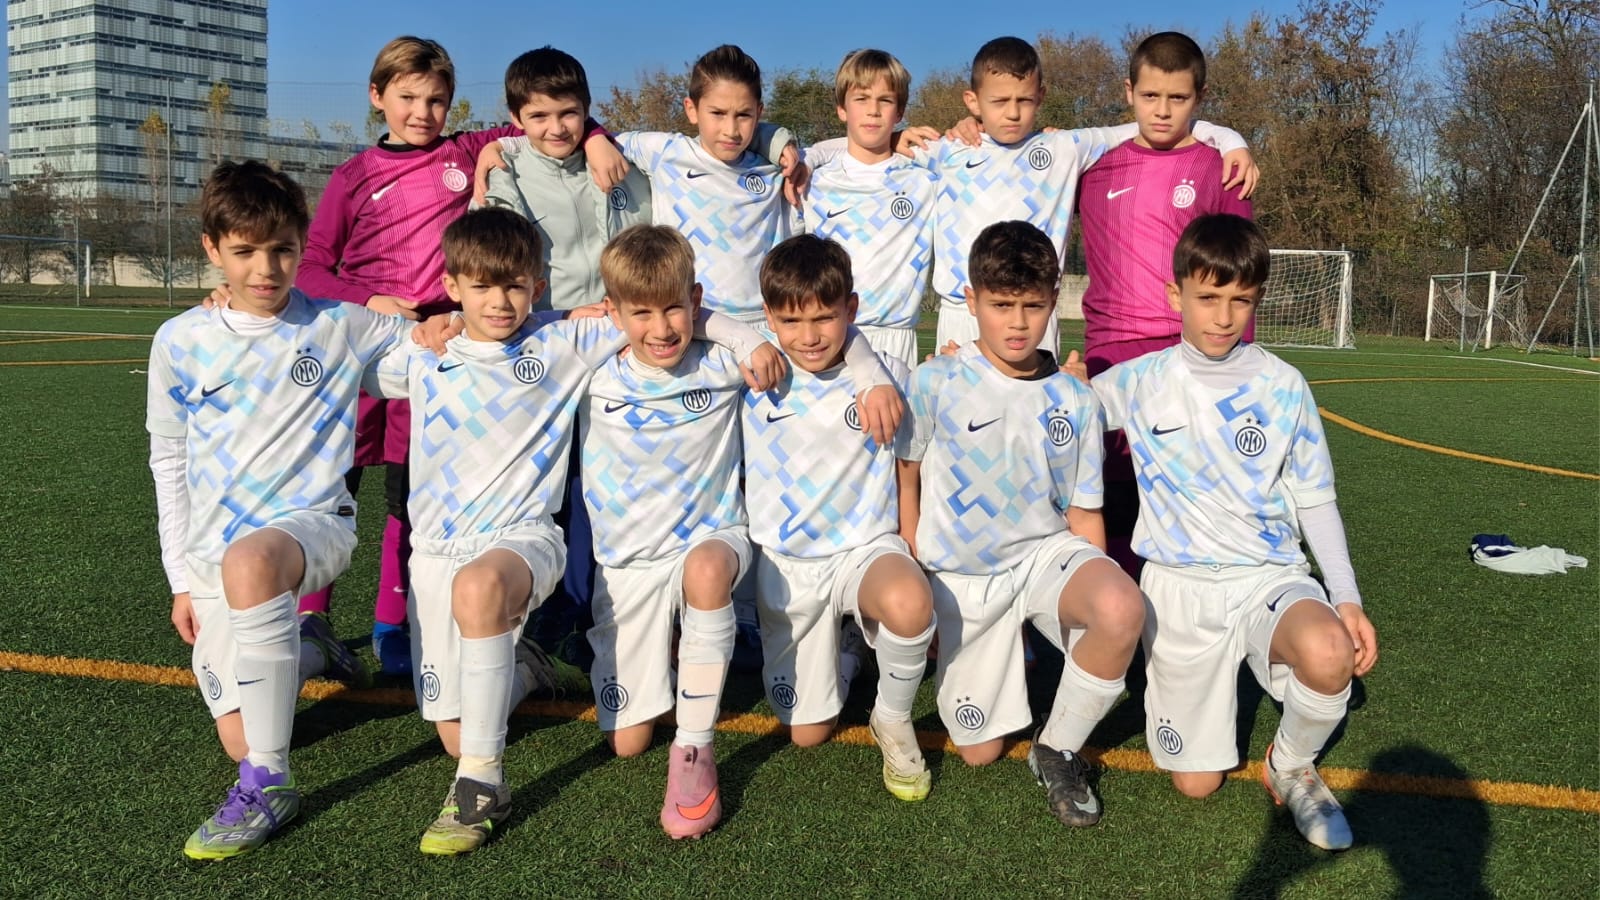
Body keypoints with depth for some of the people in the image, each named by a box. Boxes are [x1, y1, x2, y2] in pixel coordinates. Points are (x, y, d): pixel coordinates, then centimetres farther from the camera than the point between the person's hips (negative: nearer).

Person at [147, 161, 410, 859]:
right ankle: (295, 650, 36)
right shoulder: (181, 342, 3)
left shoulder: (341, 327, -2)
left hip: (314, 523, -3)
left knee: (249, 561, -41)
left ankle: (268, 783, -28)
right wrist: (181, 578, 10)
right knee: (240, 741, -1)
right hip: (214, 550, 3)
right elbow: (169, 463, 12)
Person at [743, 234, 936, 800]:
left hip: (868, 547, -2)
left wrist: (912, 563, 2)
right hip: (786, 563, 2)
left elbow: (907, 476, 3)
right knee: (807, 733, 6)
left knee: (909, 604, -39)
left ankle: (894, 719, -8)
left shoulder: (889, 376, -6)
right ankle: (843, 647, 38)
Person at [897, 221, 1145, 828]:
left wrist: (1093, 591, -5)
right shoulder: (936, 383, -10)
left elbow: (1083, 514, 3)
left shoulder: (1074, 402, -3)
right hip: (962, 576, 0)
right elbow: (904, 478, 3)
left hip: (1047, 550, 1)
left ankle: (1057, 749, -8)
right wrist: (913, 578, 2)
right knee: (979, 751, 4)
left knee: (1123, 611, -35)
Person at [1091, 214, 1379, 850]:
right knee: (1195, 782, 0)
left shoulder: (1282, 386, 0)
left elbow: (1315, 500, 5)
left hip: (1270, 573, 0)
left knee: (1329, 654, -36)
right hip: (1179, 584, 0)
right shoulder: (1140, 382, -1)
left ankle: (1291, 766, -2)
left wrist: (1347, 598, -7)